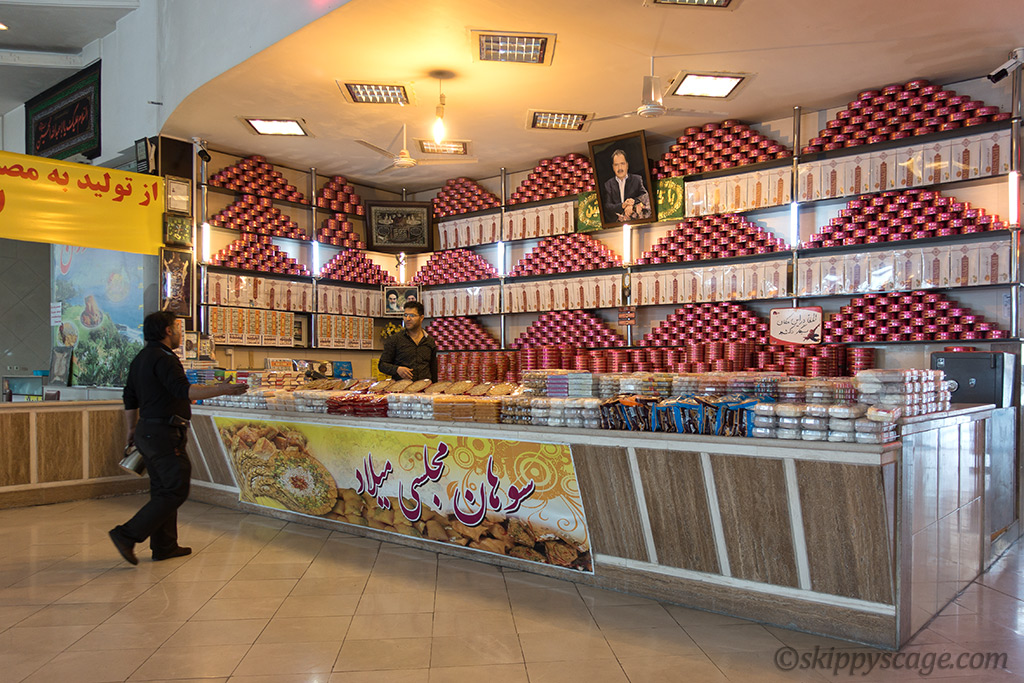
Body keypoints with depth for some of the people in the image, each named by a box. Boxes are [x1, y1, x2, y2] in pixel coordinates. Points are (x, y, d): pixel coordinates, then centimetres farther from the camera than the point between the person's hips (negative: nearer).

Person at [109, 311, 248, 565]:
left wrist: (131, 429, 31)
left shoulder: (141, 358, 16)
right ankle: (127, 535, -5)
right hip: (164, 433, -11)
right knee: (175, 492, -5)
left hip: (147, 431, 11)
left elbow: (130, 398, 23)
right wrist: (222, 390, -35)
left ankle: (164, 546, 21)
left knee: (163, 489, 15)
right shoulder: (163, 358, -15)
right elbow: (183, 390, -30)